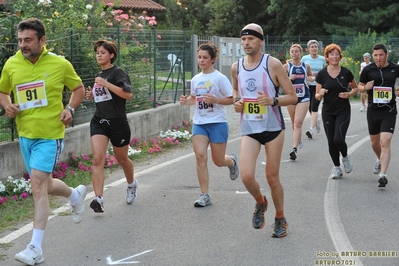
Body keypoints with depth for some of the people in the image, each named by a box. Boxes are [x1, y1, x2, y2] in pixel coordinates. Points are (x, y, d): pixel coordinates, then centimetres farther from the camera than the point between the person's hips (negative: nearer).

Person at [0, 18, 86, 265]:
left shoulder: (60, 64, -7)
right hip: (25, 134, 5)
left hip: (50, 135, -5)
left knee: (38, 185, -14)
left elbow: (79, 88, 8)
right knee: (44, 185, 17)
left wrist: (70, 109, -10)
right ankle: (76, 194, 50)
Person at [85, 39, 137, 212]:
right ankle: (98, 198, -19)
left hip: (117, 122, -5)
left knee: (122, 159, 13)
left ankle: (132, 184, 43)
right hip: (99, 122, 5)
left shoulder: (117, 72, -8)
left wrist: (106, 84, -25)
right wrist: (92, 96, 9)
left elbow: (128, 94, -22)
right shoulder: (99, 76, 15)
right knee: (97, 159, -14)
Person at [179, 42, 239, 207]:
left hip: (217, 123, -4)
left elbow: (231, 99, -8)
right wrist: (187, 101, -1)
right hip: (199, 123, 4)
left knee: (218, 161, 4)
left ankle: (232, 161, 43)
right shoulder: (195, 79, 8)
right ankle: (205, 195, -6)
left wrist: (215, 100, -23)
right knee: (200, 155, -12)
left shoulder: (220, 78, -8)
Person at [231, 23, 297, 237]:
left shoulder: (273, 64, -10)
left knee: (272, 177, 4)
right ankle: (260, 202, 21)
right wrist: (236, 101, 0)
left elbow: (292, 97, -8)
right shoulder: (236, 67, 2)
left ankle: (280, 219, 27)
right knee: (246, 176, -13)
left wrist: (272, 101, -26)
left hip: (273, 127, -3)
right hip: (249, 129, 3)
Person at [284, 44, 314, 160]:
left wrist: (312, 78, -2)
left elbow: (311, 76, 21)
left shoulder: (306, 66, 4)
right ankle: (299, 140, 42)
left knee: (298, 122, -13)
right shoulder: (286, 66, -1)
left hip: (304, 97, -1)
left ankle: (295, 149, -18)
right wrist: (289, 78, -19)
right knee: (294, 123, 14)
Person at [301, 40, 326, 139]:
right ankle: (317, 120, 41)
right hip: (308, 86, 2)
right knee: (310, 108, 9)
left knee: (314, 107, -13)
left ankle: (311, 130, -15)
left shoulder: (322, 59, 1)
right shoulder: (304, 58, 1)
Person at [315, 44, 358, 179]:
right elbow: (317, 96, 2)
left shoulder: (346, 73, -3)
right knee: (331, 142, 4)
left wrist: (349, 94, -9)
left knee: (338, 139, -15)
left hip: (343, 111, -2)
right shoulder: (322, 74, -2)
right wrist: (320, 94, -21)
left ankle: (345, 157, 18)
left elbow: (356, 88, 11)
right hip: (328, 112, 2)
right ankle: (337, 168, 22)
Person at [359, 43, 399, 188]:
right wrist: (365, 88, -14)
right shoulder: (368, 69, -2)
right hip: (373, 110, 2)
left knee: (385, 142, -15)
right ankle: (380, 160, 49)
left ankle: (383, 175, -16)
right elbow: (360, 86, 8)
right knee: (374, 142, 18)